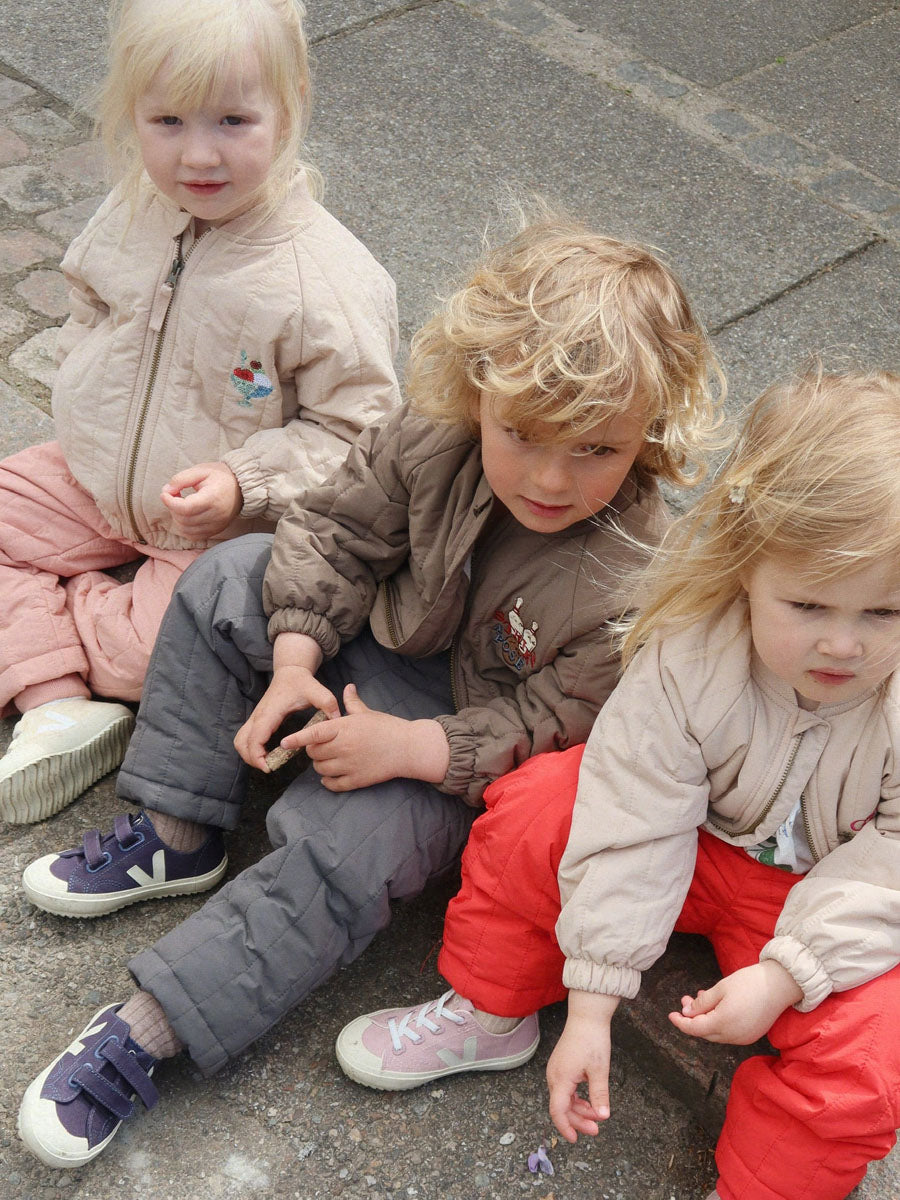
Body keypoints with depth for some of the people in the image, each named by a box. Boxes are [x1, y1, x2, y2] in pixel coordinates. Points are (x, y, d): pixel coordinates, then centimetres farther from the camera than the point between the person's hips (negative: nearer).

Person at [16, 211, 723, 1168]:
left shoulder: (634, 585, -32)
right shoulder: (434, 442, -20)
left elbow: (554, 726, -25)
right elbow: (335, 530, -5)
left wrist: (405, 746, -30)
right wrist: (292, 665, -16)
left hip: (464, 745, -6)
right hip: (381, 644, 6)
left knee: (346, 848, -26)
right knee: (227, 580, -5)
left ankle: (145, 1031, -15)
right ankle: (176, 835, 2)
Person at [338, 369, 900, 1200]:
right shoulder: (688, 653, -26)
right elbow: (633, 824, -23)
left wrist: (782, 974, -29)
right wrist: (590, 1008, -21)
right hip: (700, 844, 2)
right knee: (537, 811, -15)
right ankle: (484, 1011, 7)